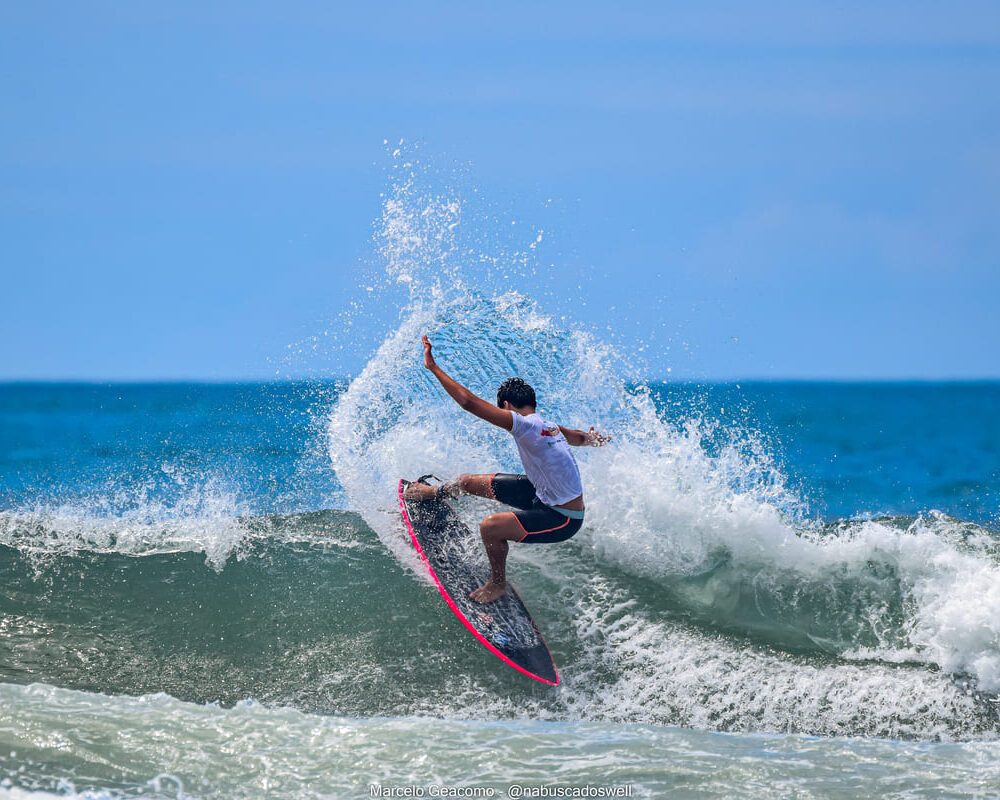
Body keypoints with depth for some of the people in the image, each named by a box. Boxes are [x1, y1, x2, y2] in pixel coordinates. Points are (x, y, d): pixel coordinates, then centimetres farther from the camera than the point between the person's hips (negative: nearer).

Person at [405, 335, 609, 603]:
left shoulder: (523, 424, -28)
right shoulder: (551, 426, -1)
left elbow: (468, 401, -33)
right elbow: (581, 437, 23)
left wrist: (434, 368, -24)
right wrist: (590, 438, 48)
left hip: (562, 519, -9)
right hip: (543, 492, 9)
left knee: (490, 527, -28)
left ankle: (498, 584, 1)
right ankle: (435, 493, 49)